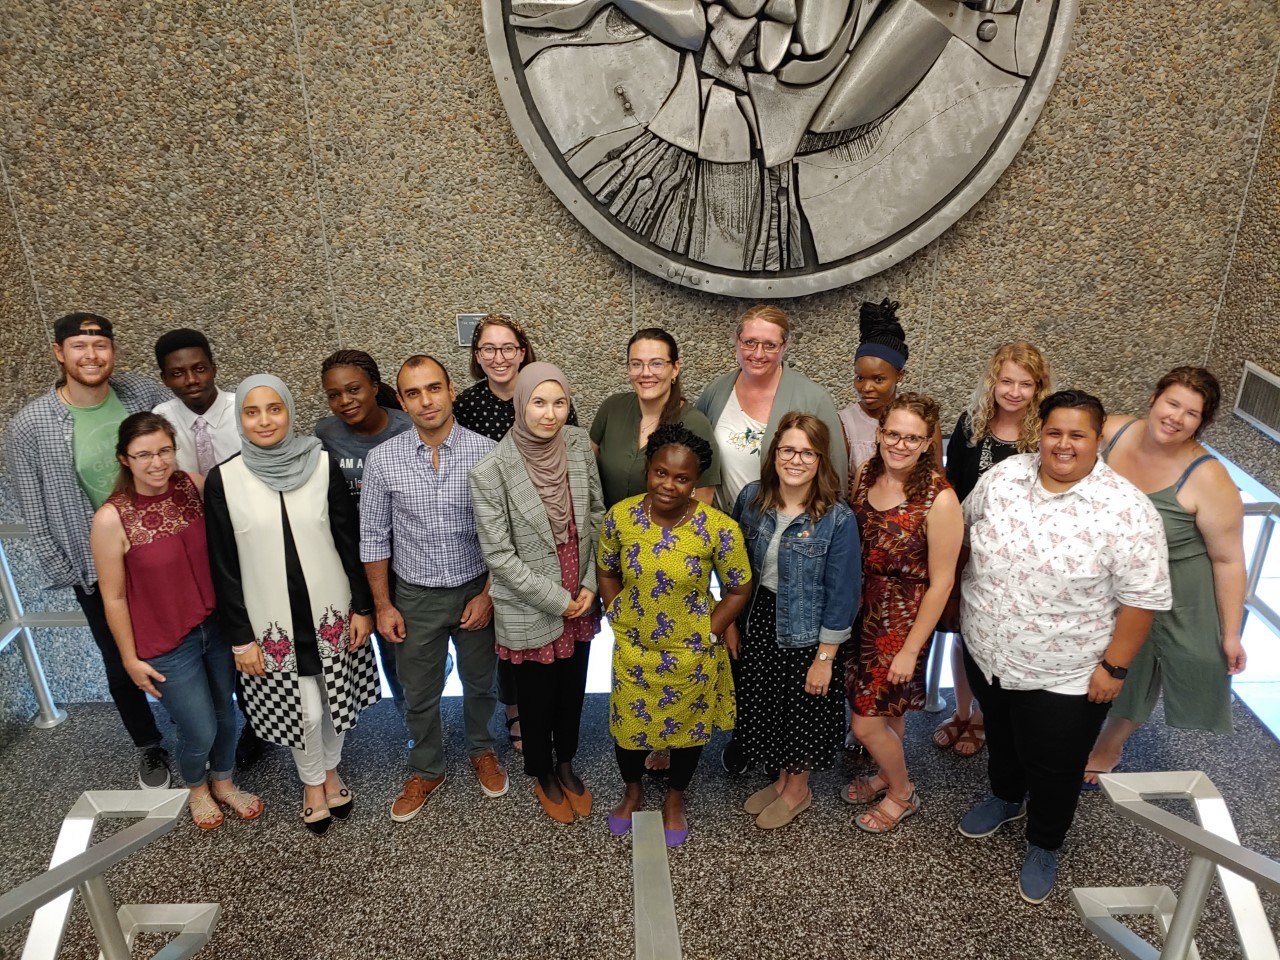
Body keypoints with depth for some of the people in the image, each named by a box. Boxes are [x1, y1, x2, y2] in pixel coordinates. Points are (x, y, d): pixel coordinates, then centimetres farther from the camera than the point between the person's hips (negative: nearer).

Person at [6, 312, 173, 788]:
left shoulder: (148, 395, -10)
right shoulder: (29, 427, -14)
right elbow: (36, 513, -6)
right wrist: (61, 570, -5)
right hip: (99, 568, -1)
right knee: (122, 665, 15)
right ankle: (149, 746, 40)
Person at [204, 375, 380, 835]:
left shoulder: (322, 465, -7)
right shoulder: (223, 480, -9)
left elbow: (350, 541, -1)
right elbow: (224, 566, -4)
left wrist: (363, 607, -1)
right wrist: (240, 638, -4)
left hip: (331, 611, 1)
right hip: (273, 622, -1)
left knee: (336, 699, 16)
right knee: (304, 711, 7)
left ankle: (331, 772, 44)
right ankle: (311, 783, 36)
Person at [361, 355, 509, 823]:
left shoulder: (485, 452, -14)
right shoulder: (382, 460, -11)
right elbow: (374, 537, -2)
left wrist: (488, 593, -8)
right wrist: (383, 605, -2)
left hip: (476, 591, 0)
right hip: (415, 596, 1)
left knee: (480, 683, 20)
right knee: (419, 694, 16)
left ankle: (482, 751, 47)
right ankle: (426, 770, 40)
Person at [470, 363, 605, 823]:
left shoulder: (579, 445, -9)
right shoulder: (491, 472, -22)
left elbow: (597, 516, 1)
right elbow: (499, 555, -18)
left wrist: (590, 585, -5)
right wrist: (557, 599, -15)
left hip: (581, 601, 4)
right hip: (530, 611, -4)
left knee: (573, 690, 23)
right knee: (537, 697, 18)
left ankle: (566, 763, 50)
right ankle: (543, 776, 45)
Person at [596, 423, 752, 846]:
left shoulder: (718, 529, -23)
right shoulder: (620, 516, -16)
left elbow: (738, 589, -9)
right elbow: (606, 570, 2)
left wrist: (708, 634, -10)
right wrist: (618, 616, -3)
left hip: (691, 653, -1)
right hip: (633, 649, 2)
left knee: (688, 727, 20)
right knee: (628, 724, 20)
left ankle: (675, 799, 49)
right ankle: (633, 792, 51)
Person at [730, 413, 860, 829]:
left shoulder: (837, 518, -20)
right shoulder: (752, 498, -7)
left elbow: (842, 593, -16)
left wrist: (825, 657, -14)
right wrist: (731, 624, 6)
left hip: (807, 633, -4)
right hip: (758, 621, 4)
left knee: (803, 709, 14)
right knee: (762, 706, 18)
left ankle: (798, 789, 41)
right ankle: (781, 778, 45)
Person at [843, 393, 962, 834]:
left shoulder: (939, 499, -23)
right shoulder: (866, 473, -6)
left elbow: (940, 583, -18)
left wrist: (911, 649, -14)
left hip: (903, 621, -5)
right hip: (862, 611, 5)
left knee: (866, 723, 4)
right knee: (883, 706, 23)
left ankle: (902, 791, 33)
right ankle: (887, 773, 50)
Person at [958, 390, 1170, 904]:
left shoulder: (1127, 510, -22)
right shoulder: (1001, 477, -8)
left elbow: (1143, 597, -17)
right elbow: (965, 535, 7)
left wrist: (1114, 666, -15)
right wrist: (962, 604, 11)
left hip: (1065, 675, -4)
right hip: (987, 654, 4)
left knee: (1053, 768, 16)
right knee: (1000, 736, 28)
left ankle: (1043, 845, 43)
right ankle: (1005, 797, 57)